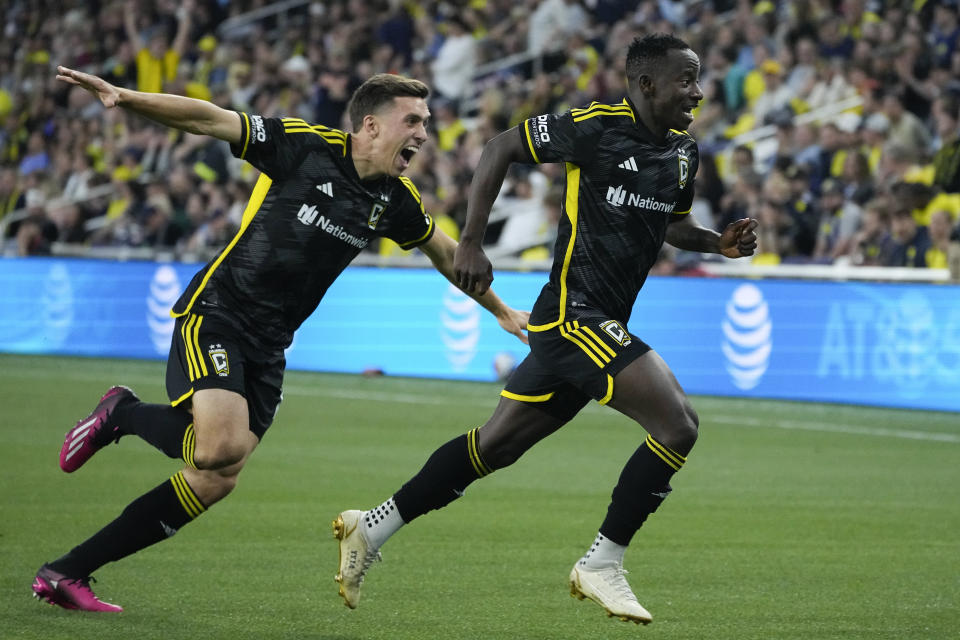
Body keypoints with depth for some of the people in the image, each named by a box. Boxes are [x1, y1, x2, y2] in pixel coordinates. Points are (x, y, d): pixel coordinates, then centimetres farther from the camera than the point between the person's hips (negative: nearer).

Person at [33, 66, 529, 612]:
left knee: (217, 479, -4)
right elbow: (210, 120, -13)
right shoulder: (306, 146, -11)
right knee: (223, 445, -29)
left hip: (269, 345, 7)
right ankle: (123, 415, 2)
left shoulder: (396, 200, 6)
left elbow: (446, 252, 25)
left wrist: (501, 311, 34)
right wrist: (123, 96, -24)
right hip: (216, 314, -7)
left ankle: (67, 572, 1)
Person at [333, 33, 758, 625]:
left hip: (591, 327, 9)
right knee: (679, 424, -17)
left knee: (497, 445, 14)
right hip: (574, 314, -9)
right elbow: (502, 149, -4)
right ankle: (602, 565, -7)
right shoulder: (595, 128, -12)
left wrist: (720, 242, 7)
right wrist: (471, 243, -8)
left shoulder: (684, 152, 11)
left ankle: (372, 527, 24)